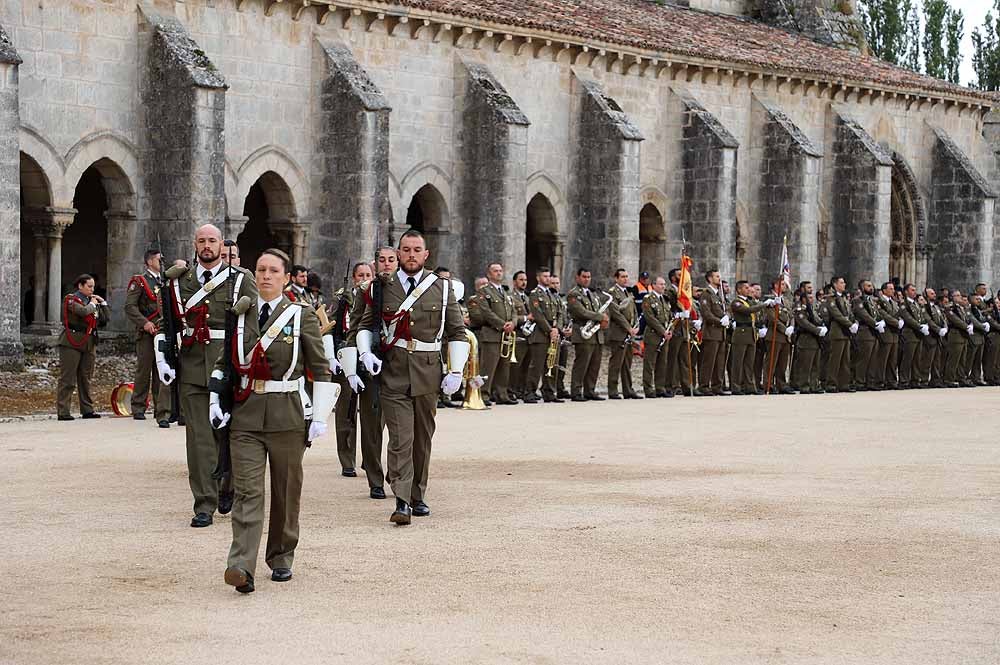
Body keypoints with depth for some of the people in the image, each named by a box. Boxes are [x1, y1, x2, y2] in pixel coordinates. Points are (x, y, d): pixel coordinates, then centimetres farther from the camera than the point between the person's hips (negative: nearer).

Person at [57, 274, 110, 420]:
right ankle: (62, 412, -7)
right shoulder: (71, 299, -4)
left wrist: (103, 303, 7)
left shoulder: (93, 300, 17)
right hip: (72, 342, -7)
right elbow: (83, 311, -22)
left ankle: (87, 409, 17)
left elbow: (106, 319, 14)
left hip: (89, 342, 7)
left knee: (85, 378, 11)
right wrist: (92, 304, -5)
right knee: (67, 378, -7)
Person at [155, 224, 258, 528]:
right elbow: (166, 323, 16)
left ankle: (228, 488, 33)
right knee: (199, 435, -3)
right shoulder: (180, 281, 10)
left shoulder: (241, 280, 2)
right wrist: (162, 359, 5)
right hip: (192, 367, 1)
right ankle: (204, 505, 0)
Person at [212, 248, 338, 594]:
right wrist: (215, 402, 8)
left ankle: (281, 559, 25)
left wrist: (319, 417, -4)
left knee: (286, 491, 9)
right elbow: (223, 363, 20)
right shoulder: (240, 315, 9)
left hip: (288, 415, -1)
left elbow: (321, 369, 2)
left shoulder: (302, 315, 1)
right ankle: (242, 567, -18)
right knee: (247, 491, -8)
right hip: (245, 415, 1)